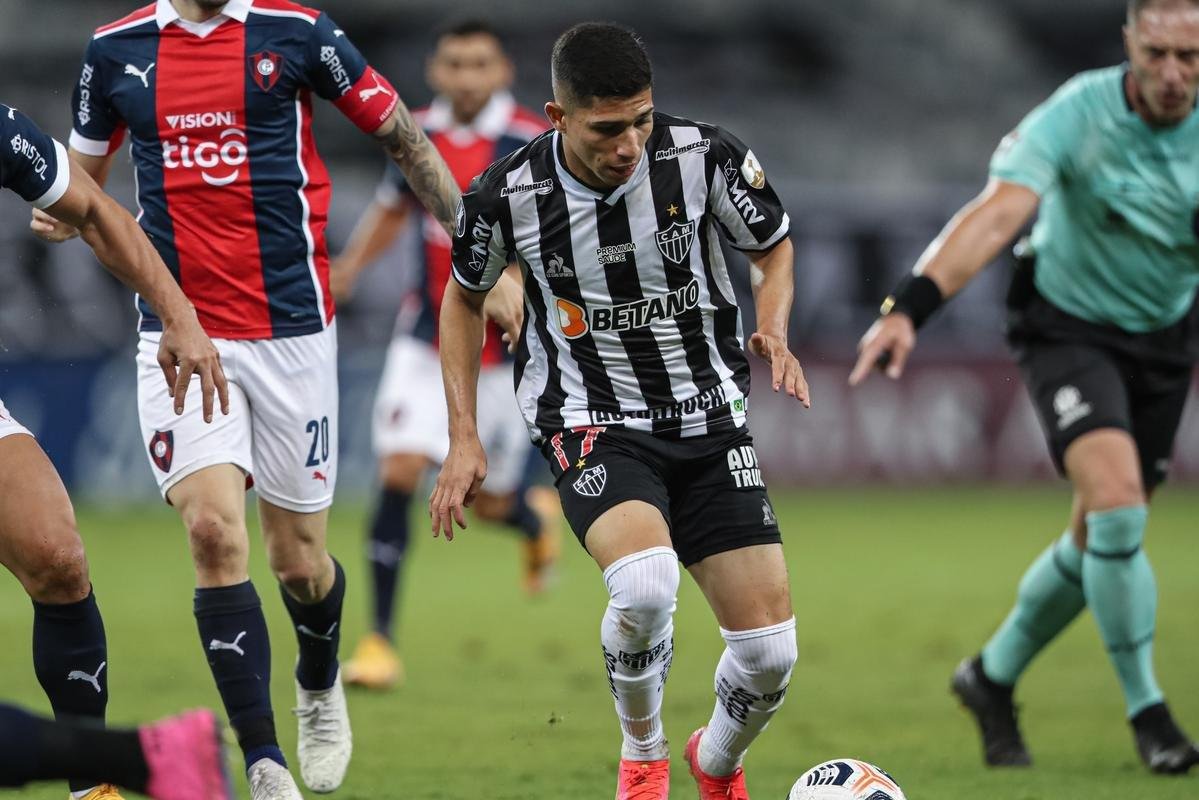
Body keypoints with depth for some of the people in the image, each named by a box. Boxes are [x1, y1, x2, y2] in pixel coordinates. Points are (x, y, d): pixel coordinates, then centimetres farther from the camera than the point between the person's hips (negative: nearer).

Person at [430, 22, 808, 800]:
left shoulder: (705, 154, -14)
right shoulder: (508, 194, -14)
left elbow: (774, 246, 7)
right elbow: (465, 297, 7)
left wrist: (774, 330, -12)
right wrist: (464, 438, 2)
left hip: (710, 416, 2)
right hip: (593, 425, -2)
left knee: (770, 651, -5)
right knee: (646, 584, -33)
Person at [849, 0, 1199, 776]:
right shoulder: (1077, 115, -25)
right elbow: (998, 214, -36)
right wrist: (910, 308, -48)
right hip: (1070, 327, -4)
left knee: (1101, 536, 9)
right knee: (1115, 500, -24)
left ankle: (993, 678, 32)